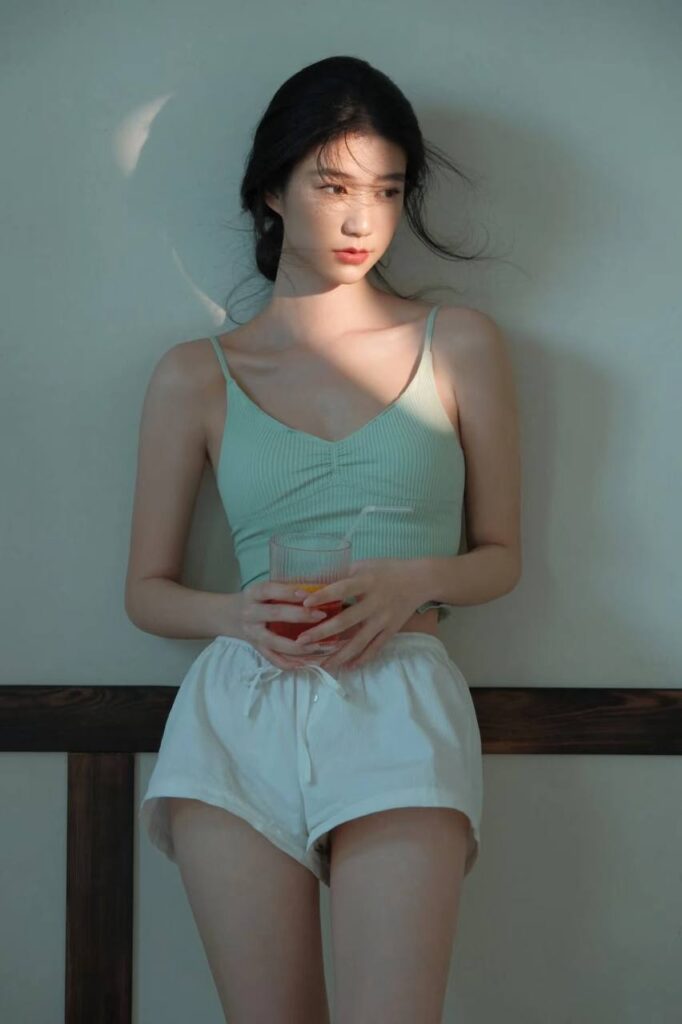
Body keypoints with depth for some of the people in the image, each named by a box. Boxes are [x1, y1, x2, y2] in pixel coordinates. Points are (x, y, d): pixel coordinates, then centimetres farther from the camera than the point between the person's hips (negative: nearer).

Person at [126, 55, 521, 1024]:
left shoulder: (459, 344, 12)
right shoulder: (194, 375, 12)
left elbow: (501, 556, 15)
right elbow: (147, 591, 15)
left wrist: (416, 581, -7)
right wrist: (235, 613, -7)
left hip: (400, 700, -1)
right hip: (240, 711, 1)